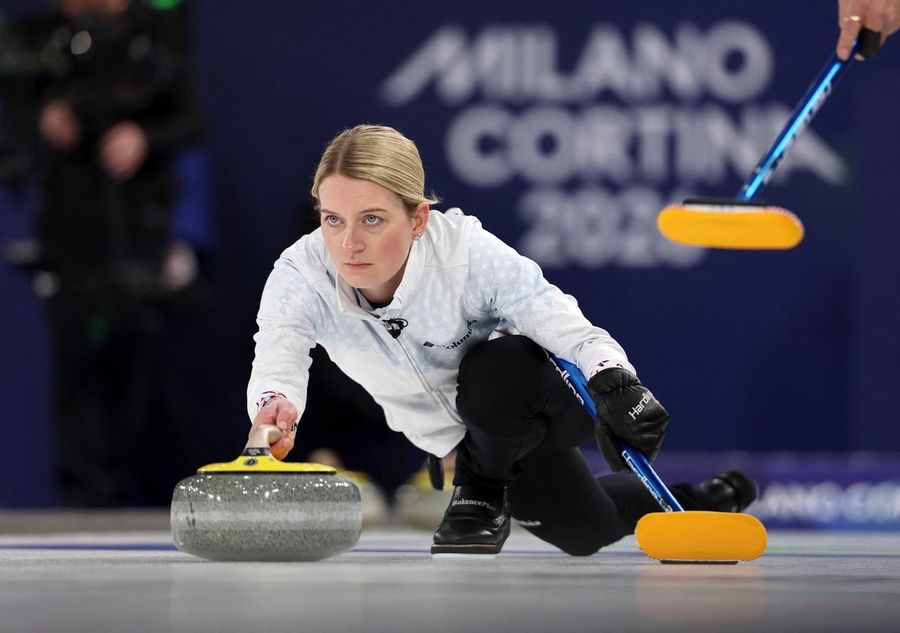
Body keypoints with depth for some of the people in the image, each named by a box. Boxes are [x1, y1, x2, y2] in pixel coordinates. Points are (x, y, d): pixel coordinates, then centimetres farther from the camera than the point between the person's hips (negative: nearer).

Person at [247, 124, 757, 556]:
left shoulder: (469, 254, -37)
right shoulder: (301, 276, -29)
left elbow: (575, 333, -38)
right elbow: (276, 364, -43)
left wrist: (619, 386, -60)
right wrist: (275, 409, -68)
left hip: (533, 398, -5)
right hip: (469, 434, 5)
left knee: (494, 367, -39)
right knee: (583, 532, 20)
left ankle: (483, 494, -8)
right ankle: (697, 503, 50)